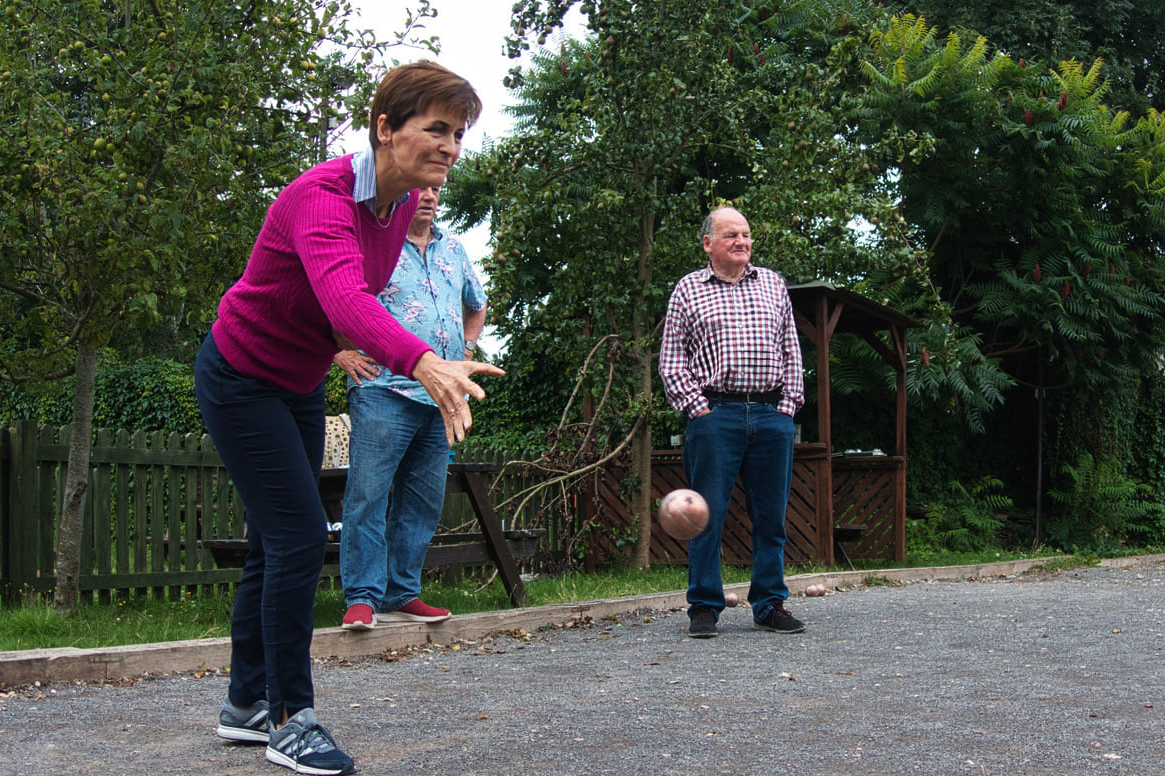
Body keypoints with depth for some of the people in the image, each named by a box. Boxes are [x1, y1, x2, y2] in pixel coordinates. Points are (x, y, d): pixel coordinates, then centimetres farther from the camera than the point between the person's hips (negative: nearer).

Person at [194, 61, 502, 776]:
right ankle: (290, 717, -1)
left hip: (300, 386, 9)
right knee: (301, 536, -13)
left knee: (278, 543, 13)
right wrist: (423, 362, -68)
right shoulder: (322, 196, -32)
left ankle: (247, 704, 25)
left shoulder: (405, 203, -6)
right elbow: (344, 295, -53)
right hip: (241, 380, -8)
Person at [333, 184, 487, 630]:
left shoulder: (453, 250, 18)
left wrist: (465, 350, 22)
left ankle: (402, 596, 15)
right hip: (384, 391, -6)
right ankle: (362, 598, -7)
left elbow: (476, 306, 36)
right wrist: (340, 352, -8)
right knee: (367, 494, -11)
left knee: (424, 502, 8)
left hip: (442, 397, 6)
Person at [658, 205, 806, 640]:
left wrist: (788, 404, 7)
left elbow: (791, 352, 18)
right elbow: (671, 360, 5)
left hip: (772, 416, 3)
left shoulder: (773, 285, 17)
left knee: (771, 517, 6)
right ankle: (704, 607, 6)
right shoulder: (688, 290, 8)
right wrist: (696, 407, -6)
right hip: (715, 415, -3)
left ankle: (770, 604, 15)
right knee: (708, 516, -3)